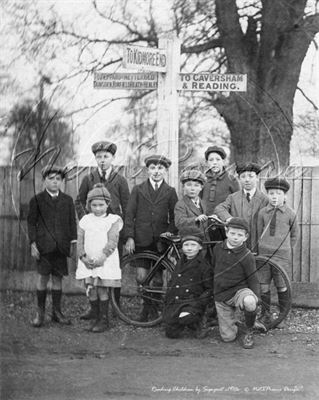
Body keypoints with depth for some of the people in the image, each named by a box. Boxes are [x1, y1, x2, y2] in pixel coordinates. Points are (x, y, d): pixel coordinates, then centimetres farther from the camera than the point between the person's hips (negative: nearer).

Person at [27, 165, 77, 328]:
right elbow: (31, 223, 3)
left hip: (61, 246, 2)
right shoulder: (37, 200, 2)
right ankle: (40, 312, 6)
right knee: (43, 277, -3)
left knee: (58, 278, 6)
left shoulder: (68, 200, 10)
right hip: (44, 245, -2)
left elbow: (72, 222, 13)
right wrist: (33, 243, -5)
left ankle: (57, 312, 15)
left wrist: (73, 242, 6)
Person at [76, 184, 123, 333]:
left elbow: (112, 243, -7)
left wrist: (101, 258, -16)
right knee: (91, 291, 2)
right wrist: (84, 257, -8)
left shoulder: (114, 220, 1)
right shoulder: (85, 220, 11)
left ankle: (104, 320, 6)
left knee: (102, 290, -6)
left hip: (105, 262, -3)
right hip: (88, 262, 3)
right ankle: (96, 317, 17)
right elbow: (80, 241, 8)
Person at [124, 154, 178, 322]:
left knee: (157, 279, 5)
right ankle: (148, 305, 15)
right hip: (141, 239, 0)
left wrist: (170, 231, -10)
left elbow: (174, 217, 8)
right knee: (141, 277, -7)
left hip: (160, 240, 0)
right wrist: (129, 237, -6)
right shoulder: (138, 190, 8)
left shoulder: (170, 192, 8)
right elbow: (129, 215, 4)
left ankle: (155, 309, 20)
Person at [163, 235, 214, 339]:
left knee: (184, 317, -36)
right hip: (173, 302, 5)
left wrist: (198, 302, -15)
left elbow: (209, 290, -3)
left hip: (192, 303, -5)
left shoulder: (204, 266, -5)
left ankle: (196, 324, -3)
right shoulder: (179, 263, 14)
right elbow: (171, 283, 23)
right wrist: (167, 300, 13)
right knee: (171, 334, -3)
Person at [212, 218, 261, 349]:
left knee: (249, 302, -41)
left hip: (240, 290, -3)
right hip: (221, 296, 3)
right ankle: (237, 329, 34)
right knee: (227, 337, -4)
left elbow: (253, 280, -7)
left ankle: (247, 330, -11)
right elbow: (212, 269, 17)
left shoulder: (247, 256, -11)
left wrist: (256, 297, -20)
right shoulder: (218, 249, 1)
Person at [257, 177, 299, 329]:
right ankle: (265, 316, 15)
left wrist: (285, 250, 9)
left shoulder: (290, 214, -3)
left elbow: (294, 235, 8)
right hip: (264, 254, 2)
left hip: (282, 255, -2)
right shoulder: (263, 212, 2)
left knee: (282, 287, 6)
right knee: (264, 286, 4)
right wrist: (261, 248, 9)